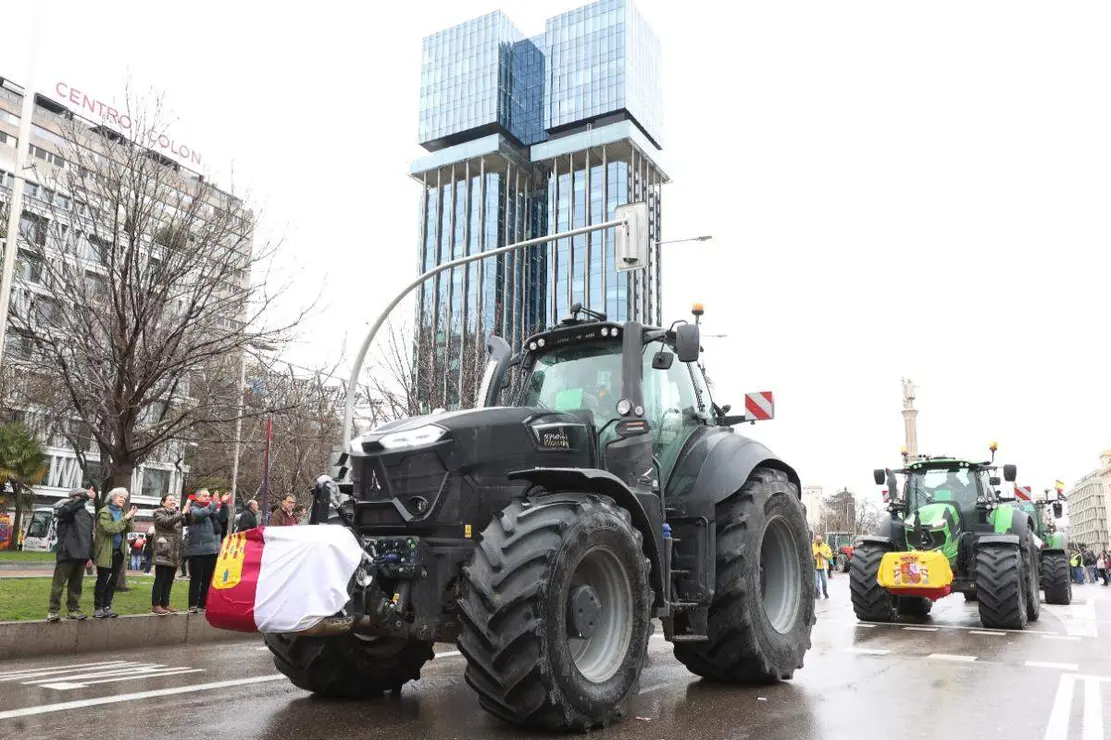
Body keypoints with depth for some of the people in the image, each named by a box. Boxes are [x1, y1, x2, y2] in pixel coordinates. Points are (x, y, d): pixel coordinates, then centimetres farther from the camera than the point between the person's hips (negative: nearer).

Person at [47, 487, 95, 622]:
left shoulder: (87, 514, 18)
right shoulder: (65, 509, -2)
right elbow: (68, 509, -29)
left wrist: (90, 555, 16)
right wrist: (85, 497, -34)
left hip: (81, 554, 7)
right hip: (67, 553, -6)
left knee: (76, 583, 10)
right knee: (59, 582, -2)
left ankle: (73, 610, 16)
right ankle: (52, 611, 4)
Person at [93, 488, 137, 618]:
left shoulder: (122, 512, 13)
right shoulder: (104, 512, -7)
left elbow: (129, 529, 6)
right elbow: (109, 529, -21)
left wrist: (130, 518, -11)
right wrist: (125, 519, -18)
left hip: (119, 551, 7)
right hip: (106, 552, -7)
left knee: (113, 580, 9)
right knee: (102, 580, 0)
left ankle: (107, 606, 17)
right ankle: (98, 608, 6)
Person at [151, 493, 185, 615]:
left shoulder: (177, 513, 21)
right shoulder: (159, 512, 0)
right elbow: (167, 522, -19)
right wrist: (181, 514, -27)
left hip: (175, 552, 7)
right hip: (163, 551, -7)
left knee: (169, 580, 9)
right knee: (160, 579, -7)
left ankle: (165, 604, 15)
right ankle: (155, 605, -4)